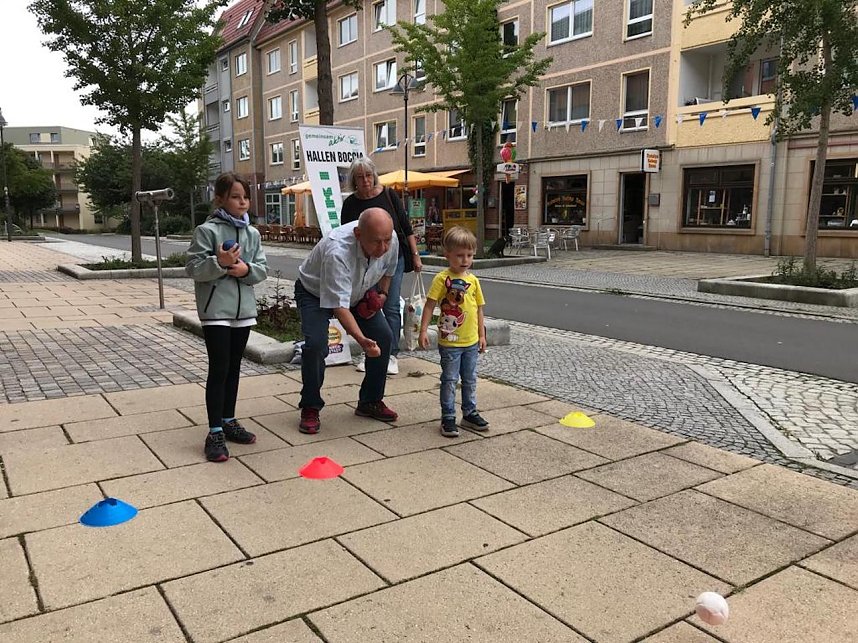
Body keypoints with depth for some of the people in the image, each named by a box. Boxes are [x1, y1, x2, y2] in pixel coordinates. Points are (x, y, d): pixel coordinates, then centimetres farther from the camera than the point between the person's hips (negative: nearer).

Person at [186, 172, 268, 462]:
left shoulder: (252, 233, 7)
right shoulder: (207, 230, -9)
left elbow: (262, 269, 6)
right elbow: (193, 269, -12)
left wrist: (246, 269, -14)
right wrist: (219, 262, -27)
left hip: (243, 309, 6)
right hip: (215, 310, -6)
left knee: (234, 368, 15)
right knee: (218, 370, -5)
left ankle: (228, 421, 28)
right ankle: (215, 432, 2)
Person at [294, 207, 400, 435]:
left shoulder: (390, 241, -22)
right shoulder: (336, 252, -43)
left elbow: (388, 270, 4)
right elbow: (339, 306, -43)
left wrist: (382, 293, -12)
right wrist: (362, 340, -52)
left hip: (359, 293, 6)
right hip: (315, 292, -6)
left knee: (384, 337, -5)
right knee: (315, 344, -25)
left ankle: (371, 401, 11)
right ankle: (310, 409, -5)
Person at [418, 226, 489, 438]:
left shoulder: (473, 280, 5)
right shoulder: (442, 279, -11)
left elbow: (478, 308, 11)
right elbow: (430, 304, -11)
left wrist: (482, 335, 11)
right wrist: (423, 330, -17)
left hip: (471, 342, 5)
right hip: (449, 342, -5)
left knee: (470, 380, 16)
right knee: (449, 380, 4)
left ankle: (470, 414, 30)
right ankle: (448, 418, 13)